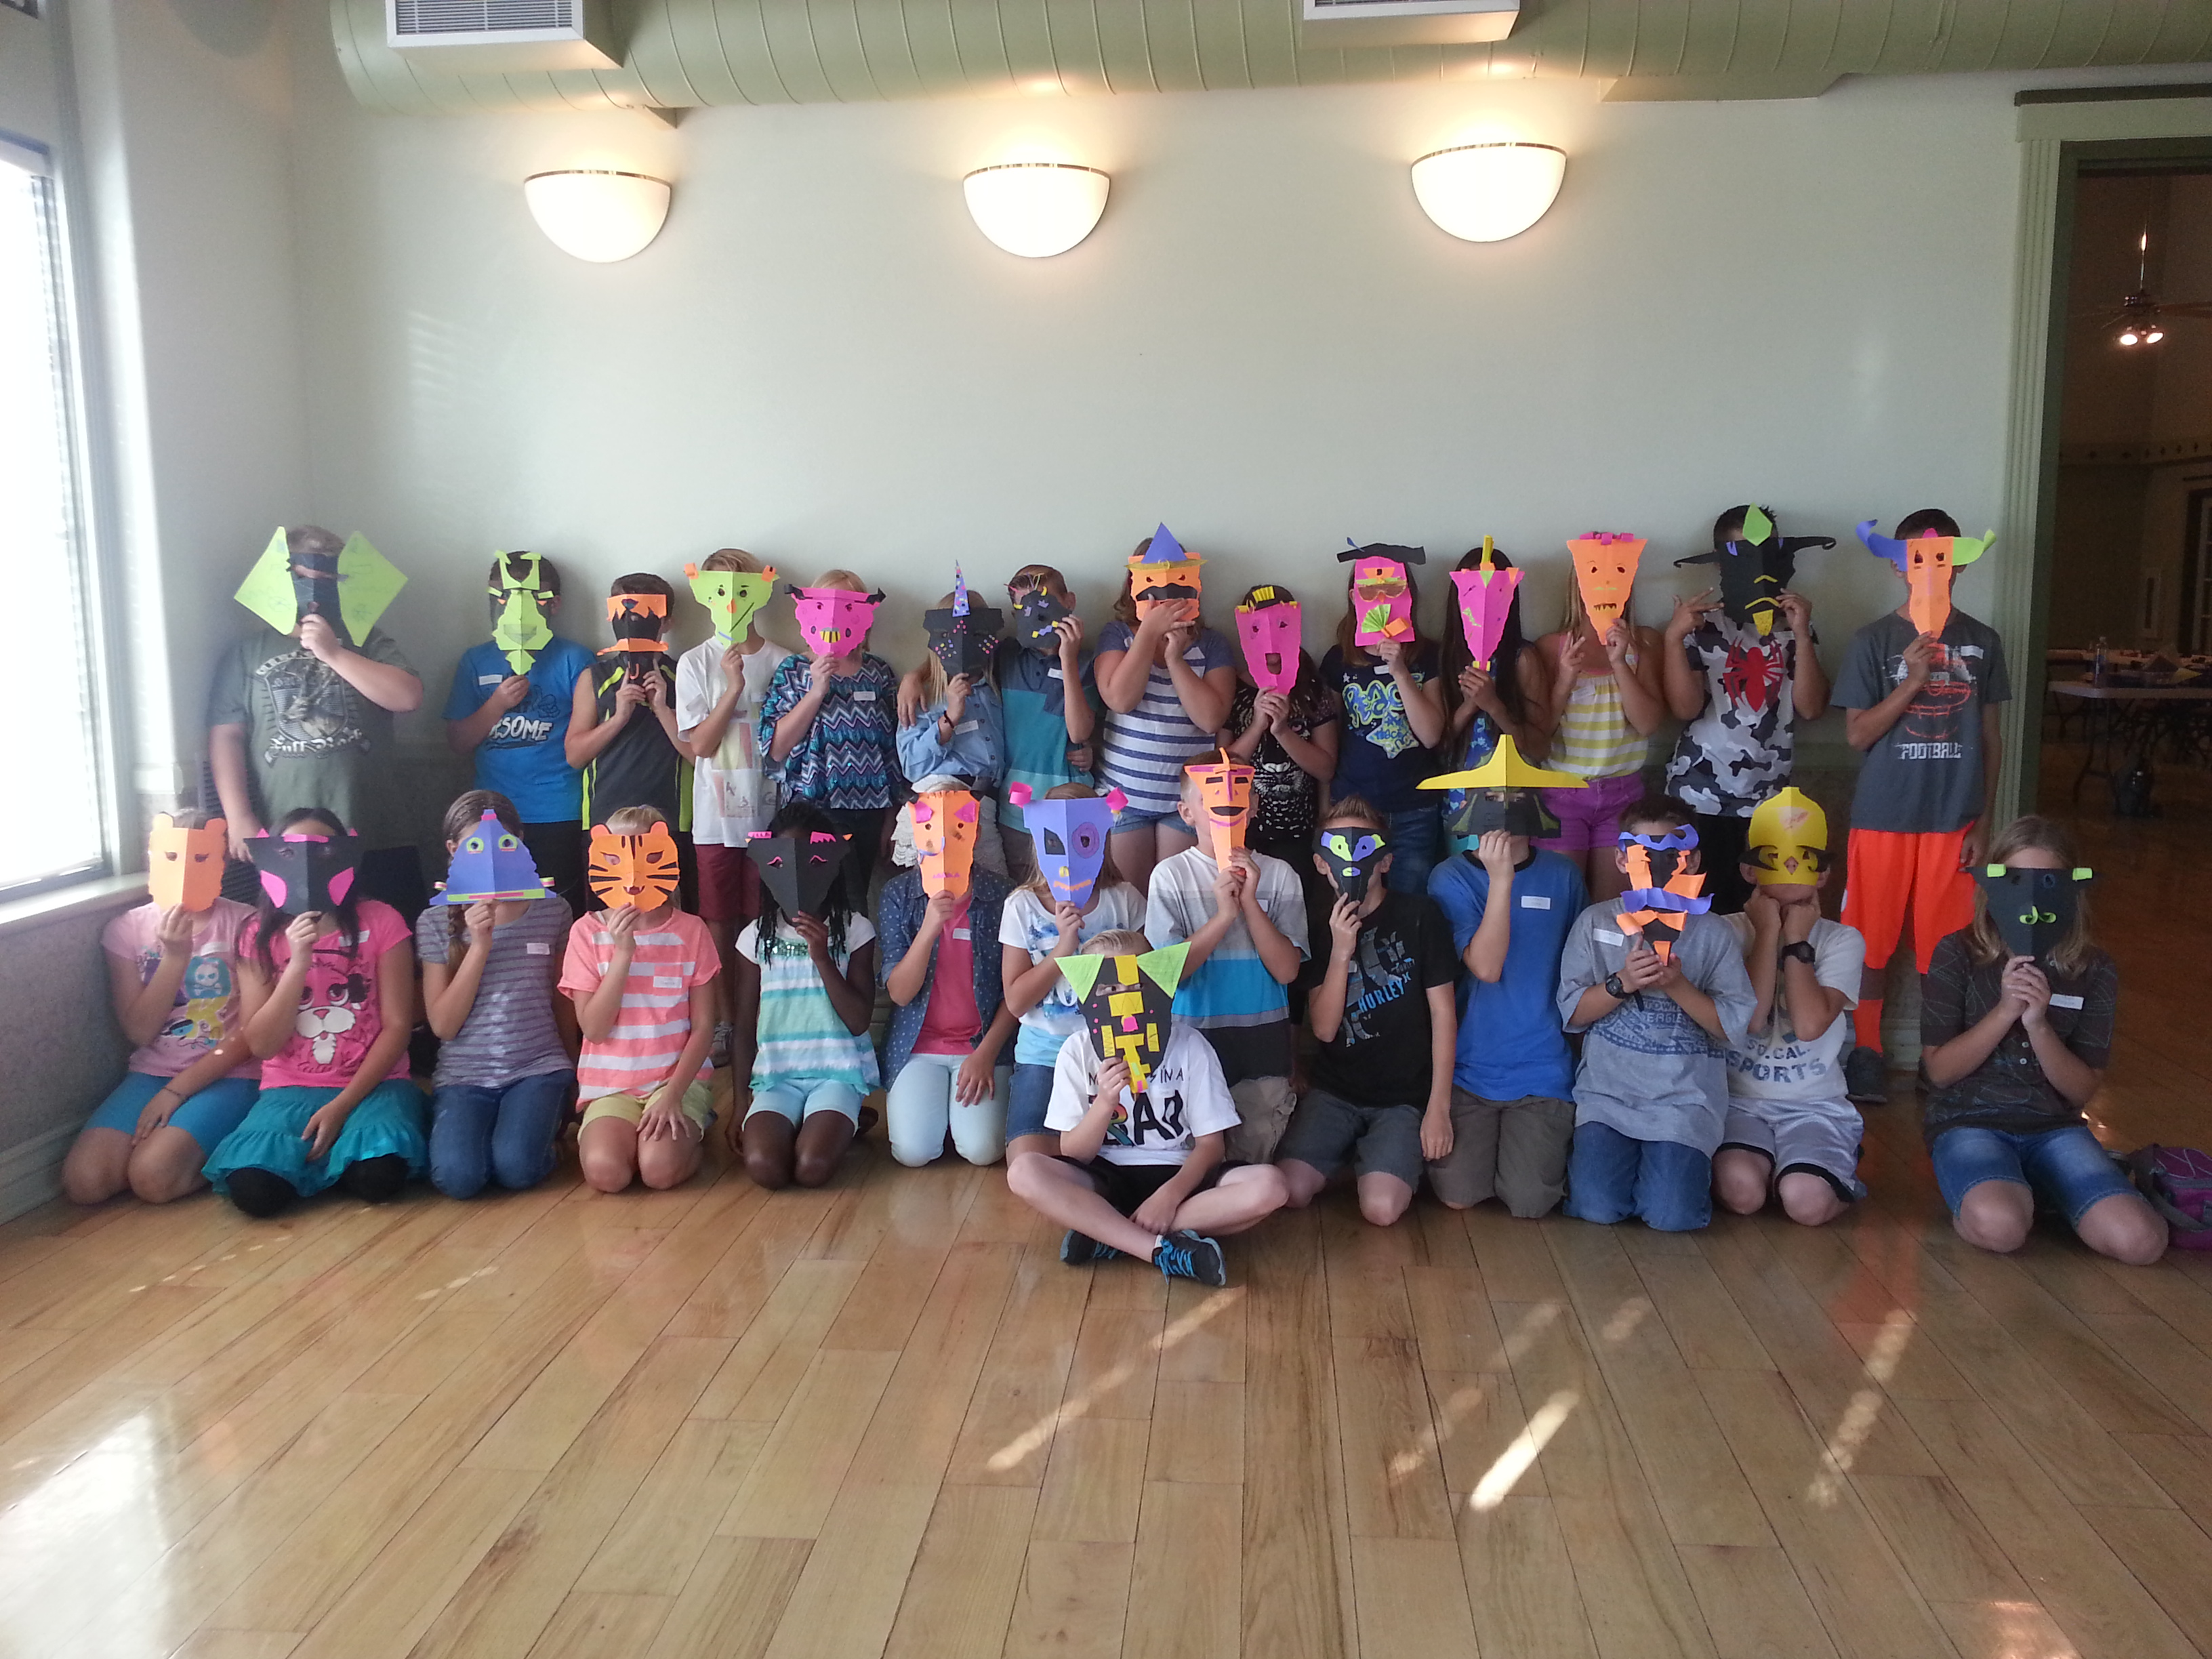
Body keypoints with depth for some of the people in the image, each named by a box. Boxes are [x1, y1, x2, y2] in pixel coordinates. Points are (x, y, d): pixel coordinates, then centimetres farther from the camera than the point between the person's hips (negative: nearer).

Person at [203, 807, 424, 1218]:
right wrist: (298, 963, -16)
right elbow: (261, 1044, -3)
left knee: (379, 1177, -31)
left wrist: (342, 1106, -14)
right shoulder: (260, 935, 4)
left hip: (372, 1083, -1)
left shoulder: (379, 921, -2)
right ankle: (321, 1156, 4)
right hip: (289, 1089, 1)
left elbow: (397, 1026, -4)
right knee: (254, 1189, -28)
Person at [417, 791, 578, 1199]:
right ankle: (486, 1125, 8)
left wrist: (573, 1075, 21)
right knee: (457, 1176, -25)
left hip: (538, 1068, 0)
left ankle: (546, 1120, 6)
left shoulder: (552, 910, 4)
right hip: (464, 1074, 1)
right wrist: (479, 946, -13)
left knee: (516, 1169, -27)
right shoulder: (436, 922, 3)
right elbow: (443, 1024, -5)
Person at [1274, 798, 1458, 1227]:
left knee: (1381, 1208, -23)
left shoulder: (1419, 914, -5)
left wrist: (1439, 1106, -8)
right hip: (1335, 1091, 3)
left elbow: (1443, 1014, -4)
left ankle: (1373, 1157, 11)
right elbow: (1324, 1028, -5)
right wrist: (1341, 952, -18)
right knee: (1289, 1191, -18)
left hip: (1404, 1096, -2)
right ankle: (1350, 1152, 13)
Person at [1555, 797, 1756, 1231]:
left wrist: (1678, 986, -15)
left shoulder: (1712, 934, 2)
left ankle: (1677, 1160, 16)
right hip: (1608, 1092, 1)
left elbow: (1733, 1027, -1)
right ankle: (1594, 1154, 17)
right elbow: (1572, 1013, 1)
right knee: (1596, 1208, -16)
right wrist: (1621, 984, -15)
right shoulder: (1596, 922, 4)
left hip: (1684, 1097, 0)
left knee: (1671, 1216, -16)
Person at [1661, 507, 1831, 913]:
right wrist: (1673, 637, -18)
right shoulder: (1700, 622, 1)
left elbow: (1811, 707, -1)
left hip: (1768, 801, 3)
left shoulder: (1792, 622, 10)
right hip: (1700, 799, -2)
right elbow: (1685, 708, -9)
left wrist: (1801, 635, -9)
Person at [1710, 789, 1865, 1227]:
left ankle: (1838, 1177, 9)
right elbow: (1749, 1018, -16)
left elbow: (1810, 1023, -15)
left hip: (1815, 1104, 1)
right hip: (1739, 1099, 0)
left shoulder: (1843, 941, 2)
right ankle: (1763, 1161, 5)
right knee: (1741, 1190, -29)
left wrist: (1796, 939, -9)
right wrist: (1768, 933, -10)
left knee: (1805, 1201, -26)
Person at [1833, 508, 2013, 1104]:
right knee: (1871, 939, 5)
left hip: (1954, 819, 2)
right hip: (1884, 816, -1)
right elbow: (1857, 735, -5)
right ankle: (1866, 1053, 17)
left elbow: (1991, 735, 9)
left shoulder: (1982, 641, 5)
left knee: (1947, 944, 5)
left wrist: (1983, 820, 4)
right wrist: (1912, 681, -18)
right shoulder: (1875, 640, -2)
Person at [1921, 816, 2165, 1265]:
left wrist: (2038, 1024, -17)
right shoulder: (1958, 954, -3)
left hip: (2053, 1126, 2)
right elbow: (1939, 1070, -5)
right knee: (1999, 1226, -34)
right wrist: (2005, 1011, -17)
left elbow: (2082, 1090, 0)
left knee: (2139, 1241, -23)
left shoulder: (2093, 970, 3)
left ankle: (2035, 1192, 6)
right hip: (1968, 1121, -2)